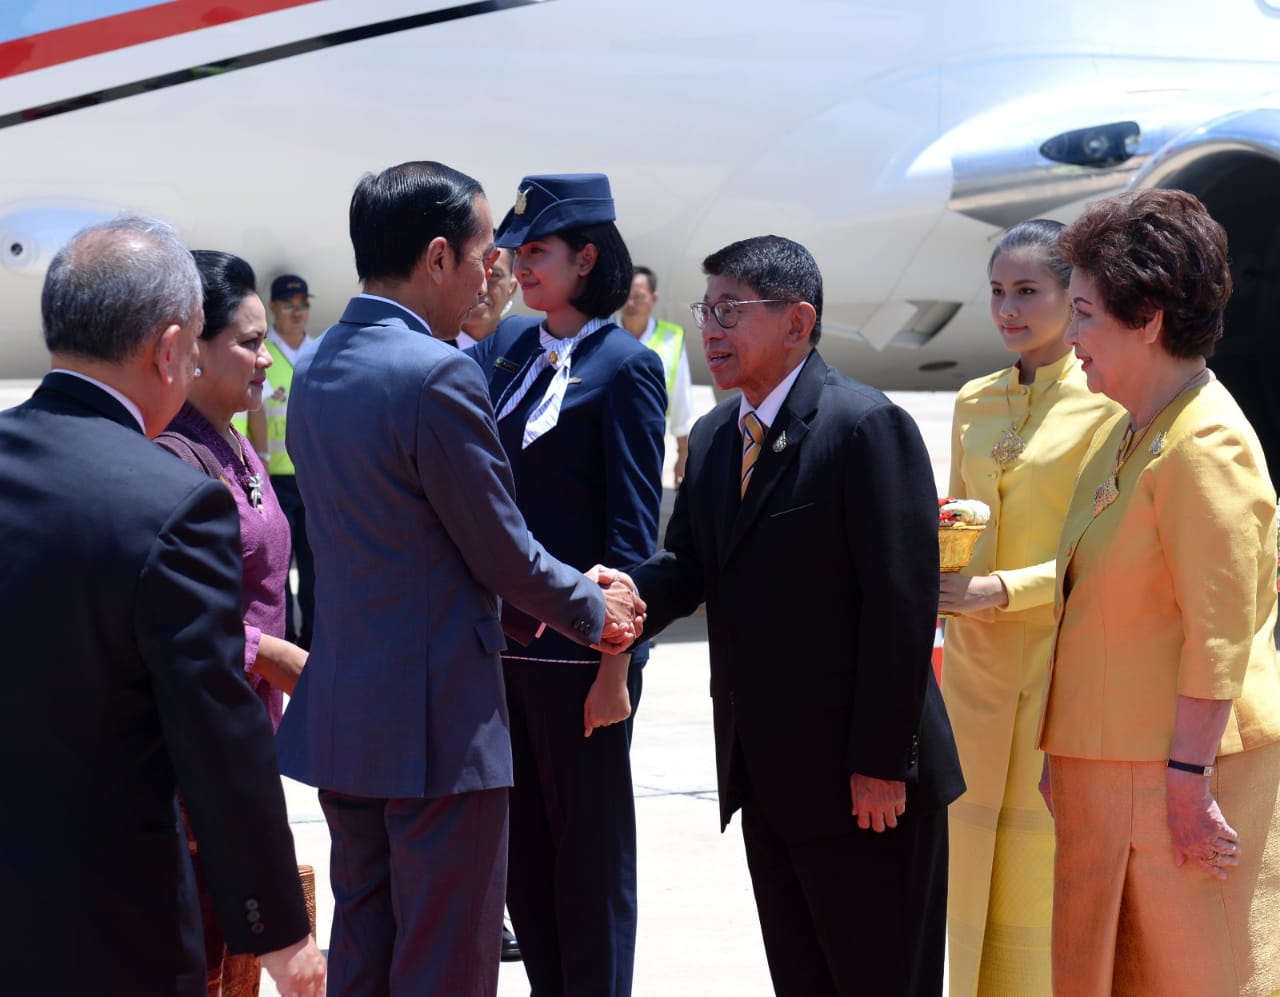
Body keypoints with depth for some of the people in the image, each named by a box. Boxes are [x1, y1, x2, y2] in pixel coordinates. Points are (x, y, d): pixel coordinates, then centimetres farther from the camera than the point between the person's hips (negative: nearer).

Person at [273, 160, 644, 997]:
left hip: (339, 712, 8)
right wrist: (594, 612, 6)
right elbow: (502, 551, -13)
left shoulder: (315, 370, 8)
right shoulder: (439, 374, -18)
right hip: (437, 721, -8)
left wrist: (567, 591, 16)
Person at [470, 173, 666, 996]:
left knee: (589, 855, 5)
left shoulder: (624, 365, -9)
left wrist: (615, 666, -13)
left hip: (579, 648, -6)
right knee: (522, 850, 13)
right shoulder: (506, 348, 9)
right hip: (500, 639, 6)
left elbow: (634, 528, -11)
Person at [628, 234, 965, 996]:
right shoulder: (713, 438, 13)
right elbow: (689, 567, 9)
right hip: (765, 776, 8)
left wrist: (882, 763, -19)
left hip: (864, 781, -8)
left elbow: (901, 600, -18)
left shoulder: (868, 427, -14)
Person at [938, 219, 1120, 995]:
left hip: (1062, 659, -6)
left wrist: (1002, 590, -19)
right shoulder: (974, 402, 13)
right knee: (975, 845, 7)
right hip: (976, 659, 6)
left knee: (1044, 854, -5)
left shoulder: (1106, 400, -7)